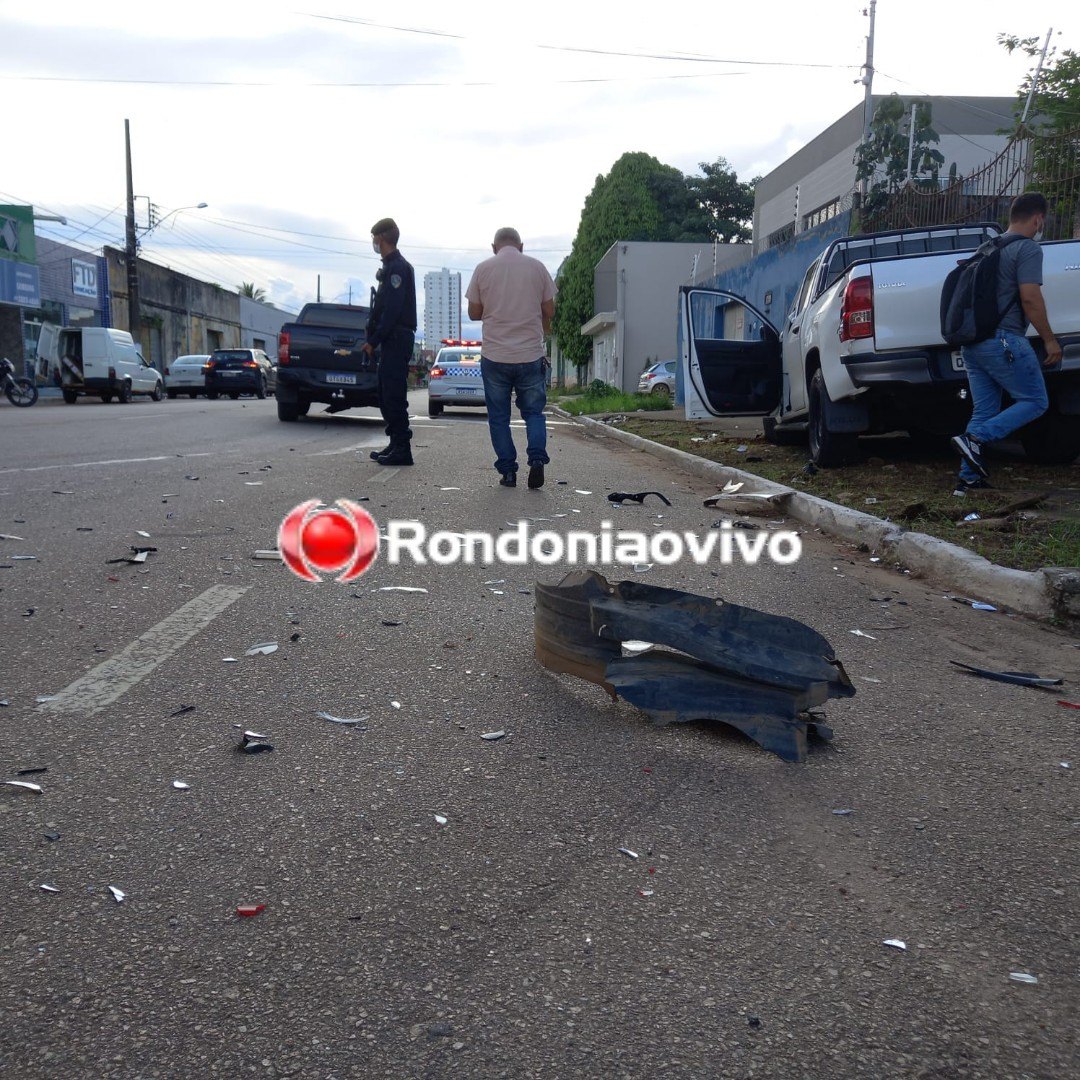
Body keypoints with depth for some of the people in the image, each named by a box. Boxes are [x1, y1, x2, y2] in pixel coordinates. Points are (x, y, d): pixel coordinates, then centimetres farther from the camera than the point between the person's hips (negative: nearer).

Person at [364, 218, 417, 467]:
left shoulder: (397, 268, -12)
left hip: (396, 341, -10)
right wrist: (374, 339, 17)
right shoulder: (391, 266, 20)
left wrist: (374, 341, -19)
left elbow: (392, 309, -20)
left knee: (394, 396, -10)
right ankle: (396, 444, 19)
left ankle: (402, 450, -8)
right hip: (391, 341, 10)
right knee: (387, 396, 13)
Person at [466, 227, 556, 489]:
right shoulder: (537, 266, 4)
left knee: (499, 416, 10)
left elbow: (474, 313, 5)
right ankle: (537, 459, -8)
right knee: (533, 412, 12)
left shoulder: (483, 268, 2)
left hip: (495, 356, 0)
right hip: (531, 354, 1)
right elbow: (549, 310, 6)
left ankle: (507, 471, 8)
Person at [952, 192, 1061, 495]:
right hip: (1004, 340, -8)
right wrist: (1050, 339, -9)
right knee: (1035, 401, 1)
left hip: (973, 342, 8)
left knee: (984, 410, 10)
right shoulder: (1028, 249, -7)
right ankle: (975, 438, -15)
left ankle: (968, 478, 7)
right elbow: (1030, 297, -15)